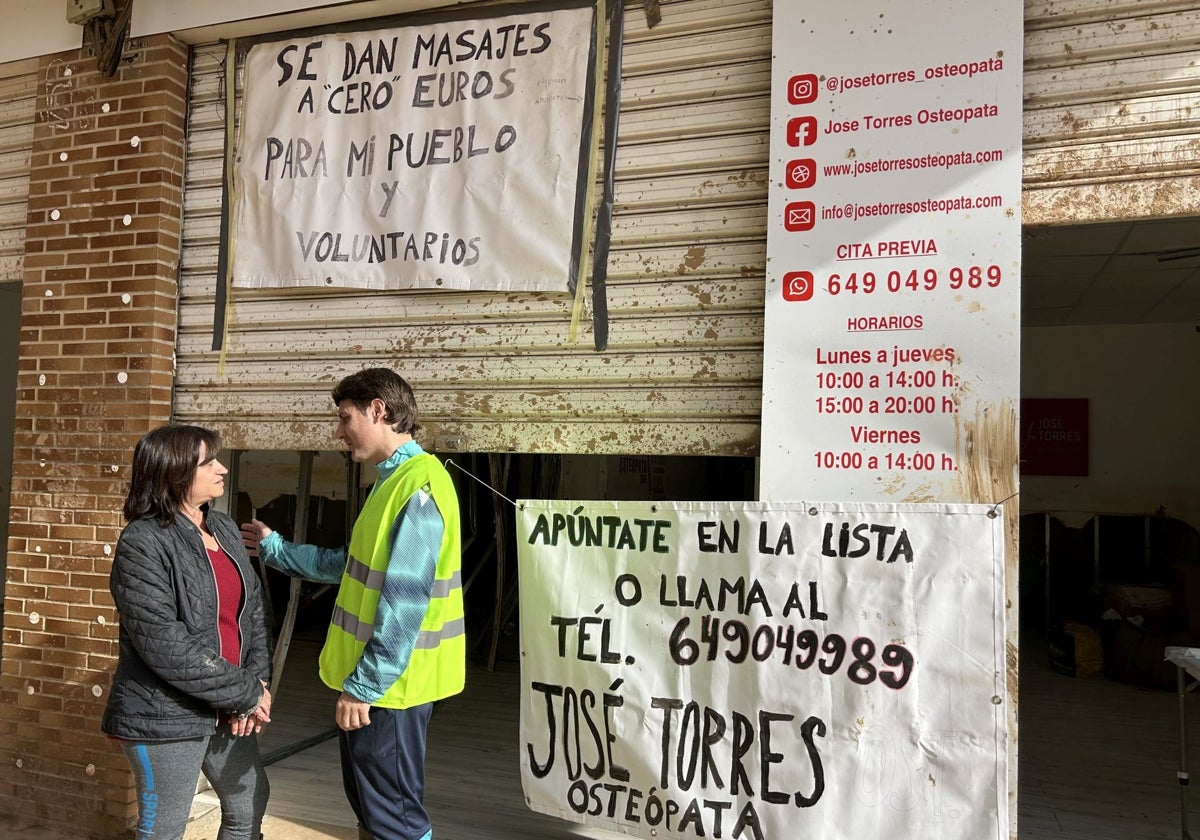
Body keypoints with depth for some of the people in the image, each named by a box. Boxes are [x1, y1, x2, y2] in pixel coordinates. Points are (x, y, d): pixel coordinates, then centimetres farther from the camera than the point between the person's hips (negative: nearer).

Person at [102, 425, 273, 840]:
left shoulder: (225, 530, 6)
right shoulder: (143, 541, -16)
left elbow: (253, 610, 6)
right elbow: (163, 645, -23)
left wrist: (256, 684, -7)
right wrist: (243, 694, -18)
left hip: (227, 709, 7)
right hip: (165, 714, -7)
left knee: (251, 805, 18)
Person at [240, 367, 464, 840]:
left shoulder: (419, 486, -22)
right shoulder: (393, 480, 12)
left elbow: (405, 603, -25)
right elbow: (353, 566, 17)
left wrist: (364, 685, -21)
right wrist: (272, 548, 21)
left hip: (387, 684, -10)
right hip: (368, 677, 10)